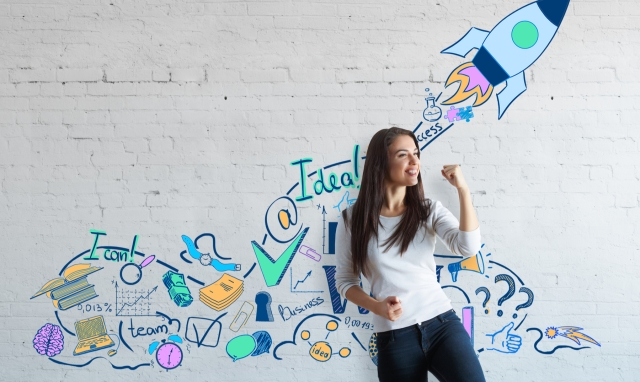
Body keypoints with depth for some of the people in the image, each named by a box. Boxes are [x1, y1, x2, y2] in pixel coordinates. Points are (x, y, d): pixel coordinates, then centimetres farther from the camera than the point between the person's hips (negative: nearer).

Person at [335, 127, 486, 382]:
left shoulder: (430, 210, 5)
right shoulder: (354, 219, 0)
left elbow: (468, 247, -11)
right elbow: (344, 280, 6)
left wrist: (462, 189, -15)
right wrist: (377, 306, -11)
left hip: (442, 323, 1)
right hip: (394, 337, -1)